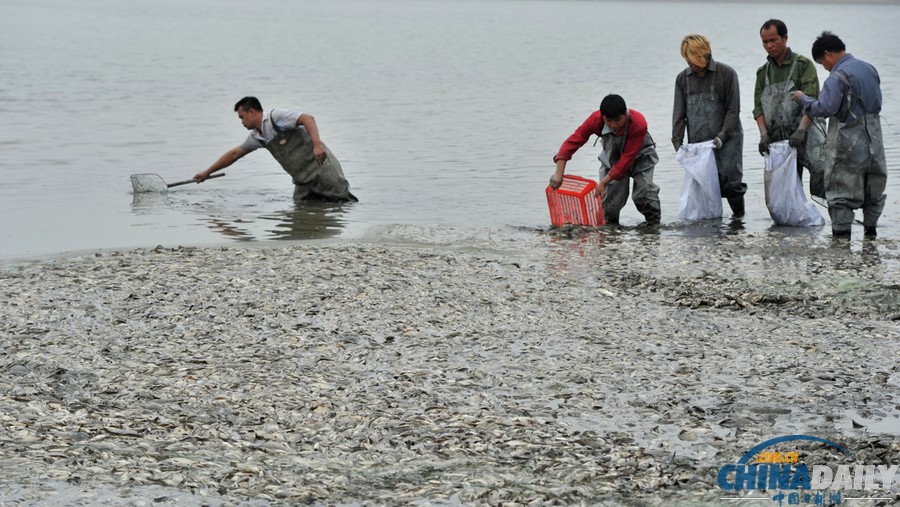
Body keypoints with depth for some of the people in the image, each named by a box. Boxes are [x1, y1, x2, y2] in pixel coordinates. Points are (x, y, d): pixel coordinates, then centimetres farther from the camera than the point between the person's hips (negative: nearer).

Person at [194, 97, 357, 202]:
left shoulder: (276, 116, -12)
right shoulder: (257, 136, 14)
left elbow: (308, 119, -22)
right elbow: (234, 154, 24)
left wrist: (317, 144, -37)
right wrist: (207, 173, 27)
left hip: (321, 167, -8)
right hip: (303, 180, 8)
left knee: (341, 200, -13)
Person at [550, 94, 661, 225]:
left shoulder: (638, 123, -38)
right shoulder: (596, 119, -31)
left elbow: (627, 159, -33)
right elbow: (573, 141, -31)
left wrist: (604, 182, -34)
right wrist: (559, 174, -40)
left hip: (639, 156, -2)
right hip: (612, 157, 2)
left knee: (644, 190, -19)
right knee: (609, 192, -11)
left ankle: (654, 223, 2)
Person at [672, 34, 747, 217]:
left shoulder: (726, 74, -2)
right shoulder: (683, 78, 9)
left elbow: (733, 110, -3)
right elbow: (679, 113, 9)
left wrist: (723, 136, -14)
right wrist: (677, 141, -2)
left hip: (726, 140, -4)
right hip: (697, 143, 4)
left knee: (729, 180, -11)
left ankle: (739, 214, 8)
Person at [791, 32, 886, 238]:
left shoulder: (838, 77, -16)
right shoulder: (869, 69, 10)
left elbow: (825, 108, -23)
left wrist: (803, 98, -9)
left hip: (847, 142, -7)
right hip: (873, 141, 7)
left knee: (841, 191, -1)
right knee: (873, 189, 16)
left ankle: (841, 233, -2)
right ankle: (871, 230, 22)